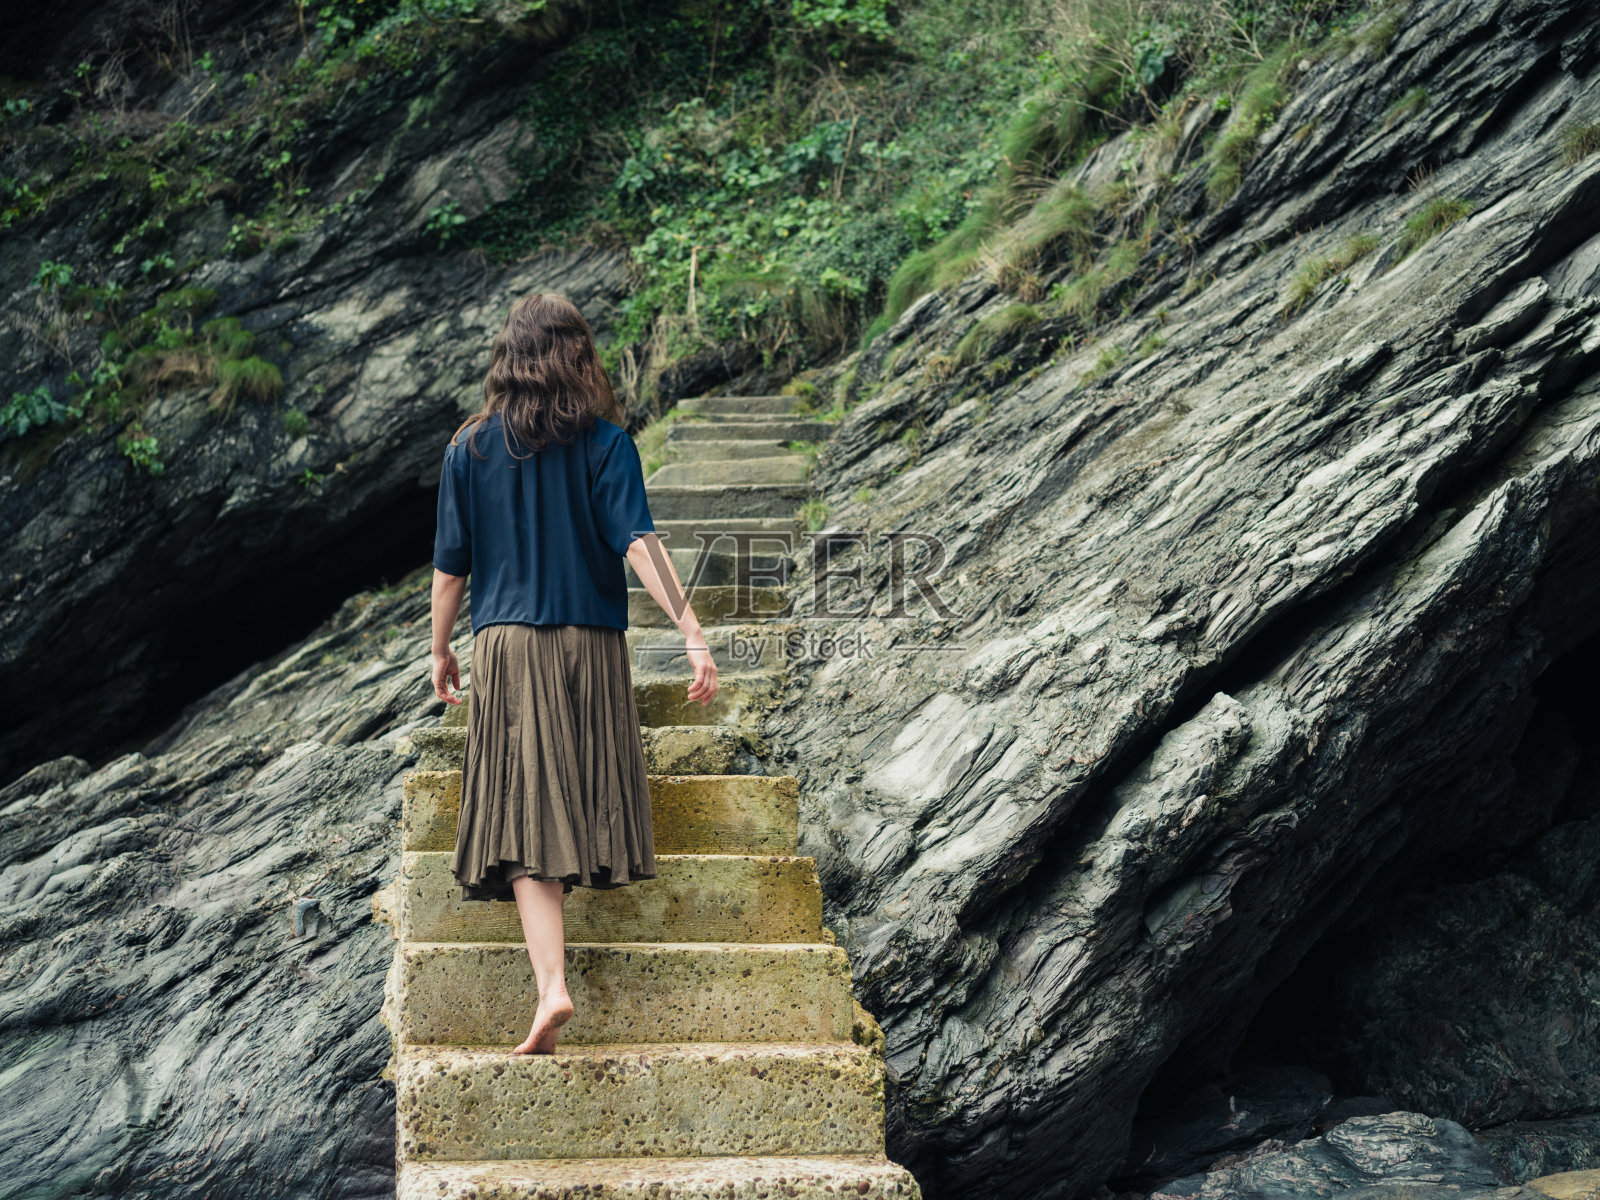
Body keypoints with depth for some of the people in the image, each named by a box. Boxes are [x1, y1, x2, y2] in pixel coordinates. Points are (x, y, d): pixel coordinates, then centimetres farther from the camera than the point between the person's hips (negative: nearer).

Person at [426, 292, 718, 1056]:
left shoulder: (470, 449, 3)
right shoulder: (604, 442, -1)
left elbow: (450, 567, 6)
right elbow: (638, 543, -11)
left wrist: (441, 651, 20)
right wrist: (692, 634, -13)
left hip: (505, 648, 0)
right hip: (592, 647, 0)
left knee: (525, 818, -6)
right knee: (581, 803, 18)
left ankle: (551, 986, -18)